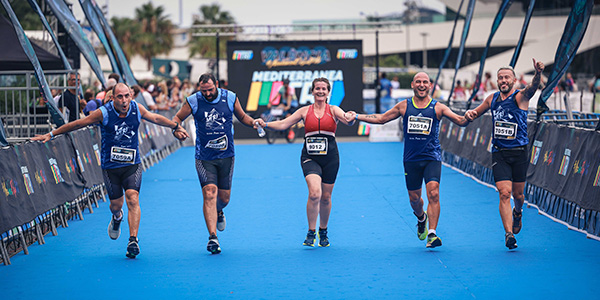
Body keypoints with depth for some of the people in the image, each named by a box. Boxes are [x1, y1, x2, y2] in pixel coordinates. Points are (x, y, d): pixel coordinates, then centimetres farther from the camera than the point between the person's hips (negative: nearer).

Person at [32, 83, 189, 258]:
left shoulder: (137, 109, -4)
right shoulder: (103, 113, -13)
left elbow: (156, 118, 16)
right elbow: (76, 124, -3)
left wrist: (176, 127, 28)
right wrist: (51, 135, 0)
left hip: (132, 164, 1)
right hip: (110, 166, -1)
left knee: (133, 198, -18)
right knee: (115, 205, 5)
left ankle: (133, 240, -19)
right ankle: (117, 218, 44)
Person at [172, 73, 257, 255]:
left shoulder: (230, 98, -1)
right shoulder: (193, 101, -5)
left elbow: (242, 117, 14)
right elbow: (177, 118, 6)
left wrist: (254, 122, -6)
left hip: (226, 156, 2)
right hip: (204, 157, -2)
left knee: (224, 197, 9)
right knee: (210, 193, -17)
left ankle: (218, 213, 47)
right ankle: (213, 238, -18)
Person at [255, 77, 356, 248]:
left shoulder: (333, 110, 4)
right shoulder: (305, 111, 6)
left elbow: (347, 121, -14)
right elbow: (283, 124, 1)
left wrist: (351, 118, -38)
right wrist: (266, 124, -15)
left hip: (330, 158, 1)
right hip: (310, 158, -1)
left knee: (326, 197, 8)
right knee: (314, 193, -22)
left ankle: (323, 231, 31)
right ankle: (311, 233, -10)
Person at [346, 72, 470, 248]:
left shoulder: (438, 107, 1)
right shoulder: (404, 106, 6)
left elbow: (461, 121, -3)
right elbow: (381, 118, 15)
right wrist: (357, 117, 9)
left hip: (432, 157, -2)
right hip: (411, 159, 2)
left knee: (433, 192, -19)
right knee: (414, 198, 9)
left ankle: (432, 234, -18)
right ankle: (421, 218, 44)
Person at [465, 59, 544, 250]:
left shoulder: (520, 97, -6)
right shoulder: (492, 99, 7)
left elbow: (532, 88, -30)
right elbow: (476, 113, 23)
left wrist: (538, 74, -52)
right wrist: (470, 113, -3)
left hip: (519, 153, -2)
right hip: (499, 153, 2)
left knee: (517, 194, 10)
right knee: (504, 193, -12)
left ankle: (518, 213, 45)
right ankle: (509, 234, -15)